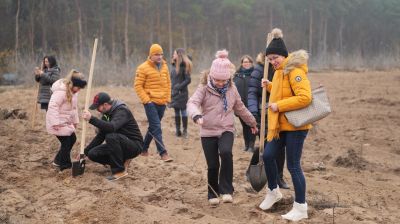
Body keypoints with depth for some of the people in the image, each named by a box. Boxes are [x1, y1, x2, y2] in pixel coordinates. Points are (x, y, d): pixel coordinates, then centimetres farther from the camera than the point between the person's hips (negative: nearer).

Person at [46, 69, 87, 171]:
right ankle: (65, 165, 7)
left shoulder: (73, 92, 6)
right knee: (66, 142, -7)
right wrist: (56, 123, -33)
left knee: (72, 139, 15)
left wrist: (75, 121, 15)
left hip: (66, 121, 10)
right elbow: (53, 106, -30)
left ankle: (58, 161, 28)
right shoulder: (60, 91, -25)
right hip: (58, 123, -10)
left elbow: (74, 107, 17)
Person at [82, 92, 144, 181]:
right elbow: (100, 136, 12)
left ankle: (119, 171, -21)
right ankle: (122, 161, 7)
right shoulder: (106, 114, 6)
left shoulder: (122, 111, -20)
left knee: (111, 136, -35)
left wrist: (91, 119, -42)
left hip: (135, 145, -8)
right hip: (121, 145, 8)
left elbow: (111, 127, -40)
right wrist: (85, 151, 5)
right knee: (92, 154, -8)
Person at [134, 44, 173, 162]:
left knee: (153, 127, 14)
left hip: (162, 103, 6)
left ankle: (144, 149, 29)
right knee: (156, 128, -11)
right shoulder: (143, 68, -8)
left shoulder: (164, 66, 10)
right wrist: (146, 100, -13)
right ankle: (163, 153, -14)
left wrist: (167, 98, 8)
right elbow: (138, 86, -7)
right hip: (151, 102, -6)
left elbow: (168, 83, 17)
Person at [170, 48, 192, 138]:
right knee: (176, 111, 11)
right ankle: (178, 130, 17)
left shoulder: (184, 65, -11)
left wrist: (179, 87, -18)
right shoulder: (174, 65, 10)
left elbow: (188, 80, -14)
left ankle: (185, 131, 5)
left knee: (183, 111, -1)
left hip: (182, 93, -7)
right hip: (174, 92, 7)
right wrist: (171, 87, 8)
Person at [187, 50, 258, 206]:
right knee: (212, 165, 1)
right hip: (208, 132, -1)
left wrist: (252, 123, 28)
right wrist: (197, 116, -43)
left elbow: (240, 108, 19)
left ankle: (226, 190, -19)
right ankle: (213, 194, 24)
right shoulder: (204, 88, -7)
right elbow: (192, 103, -22)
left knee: (226, 153, -28)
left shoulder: (231, 89, 5)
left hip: (226, 130, 1)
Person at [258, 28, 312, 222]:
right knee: (268, 156, 13)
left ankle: (300, 208, 6)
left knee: (293, 165, -4)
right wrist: (269, 86, 15)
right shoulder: (280, 71, 13)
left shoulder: (294, 71, -17)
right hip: (280, 125, 9)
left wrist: (278, 106, -23)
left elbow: (304, 98, -28)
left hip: (295, 126, -9)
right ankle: (273, 192, 34)